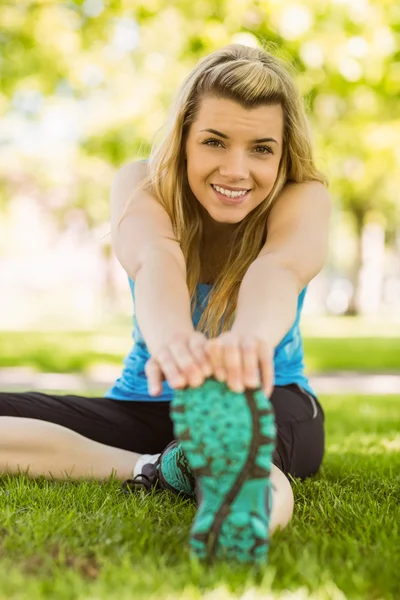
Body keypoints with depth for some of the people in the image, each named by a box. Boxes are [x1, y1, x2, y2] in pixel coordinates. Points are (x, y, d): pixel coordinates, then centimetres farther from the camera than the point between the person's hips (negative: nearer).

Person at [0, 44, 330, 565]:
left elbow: (279, 269, -37)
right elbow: (154, 259, -34)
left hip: (267, 403, -2)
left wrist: (248, 336, -62)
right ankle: (160, 468, -32)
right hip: (146, 405, 3)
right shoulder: (142, 186, -10)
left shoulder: (304, 199, -13)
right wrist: (172, 336, -59)